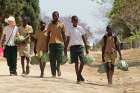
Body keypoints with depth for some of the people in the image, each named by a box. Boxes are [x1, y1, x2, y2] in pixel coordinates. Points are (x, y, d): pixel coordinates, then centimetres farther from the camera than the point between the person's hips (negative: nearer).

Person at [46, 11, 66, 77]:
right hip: (52, 43, 1)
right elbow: (48, 36, 11)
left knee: (59, 58, -12)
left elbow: (64, 35, 7)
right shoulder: (50, 25, 9)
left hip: (59, 43, -1)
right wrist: (47, 46, 7)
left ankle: (58, 68, 13)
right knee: (52, 60, 1)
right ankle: (53, 73, 8)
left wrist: (65, 45, 2)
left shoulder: (61, 24, 5)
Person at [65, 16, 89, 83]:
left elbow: (84, 39, 10)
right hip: (73, 47, -1)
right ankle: (78, 78, 9)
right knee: (76, 63, 1)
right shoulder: (70, 30, 6)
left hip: (80, 46, 1)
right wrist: (65, 49, 4)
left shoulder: (81, 28, 7)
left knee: (82, 61, -12)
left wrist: (86, 48, 6)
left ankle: (79, 74, 10)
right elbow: (67, 40, 8)